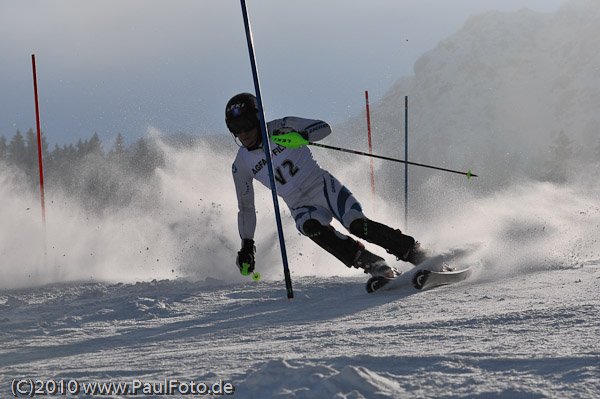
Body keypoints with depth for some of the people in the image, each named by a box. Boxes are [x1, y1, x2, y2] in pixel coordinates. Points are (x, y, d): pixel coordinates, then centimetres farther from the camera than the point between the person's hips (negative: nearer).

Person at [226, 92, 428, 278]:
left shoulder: (280, 129, -6)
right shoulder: (241, 166, 3)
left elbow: (324, 128, -10)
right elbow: (246, 207, 13)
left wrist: (301, 136, -30)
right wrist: (247, 246, 10)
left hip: (324, 187, -2)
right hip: (301, 207, 2)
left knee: (356, 223, -25)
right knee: (311, 227, -32)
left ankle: (417, 255, -13)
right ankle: (372, 264, -29)